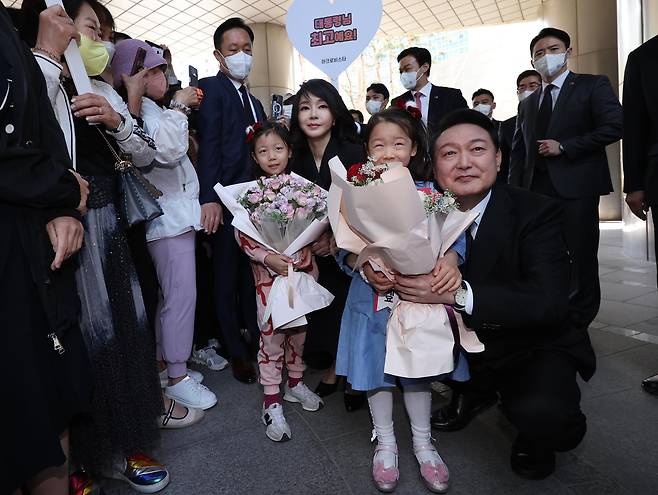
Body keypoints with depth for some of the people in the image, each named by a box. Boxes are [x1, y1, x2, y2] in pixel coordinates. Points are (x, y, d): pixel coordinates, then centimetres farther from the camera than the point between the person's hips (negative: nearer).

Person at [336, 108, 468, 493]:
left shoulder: (429, 192, -2)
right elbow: (346, 246, -7)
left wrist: (450, 260, -30)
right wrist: (364, 268, -26)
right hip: (373, 295, 0)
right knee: (377, 368, 11)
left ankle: (423, 443, 35)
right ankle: (385, 443, 34)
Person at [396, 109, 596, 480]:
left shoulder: (538, 212, -19)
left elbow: (550, 302, -31)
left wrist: (457, 294, -44)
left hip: (533, 345, -5)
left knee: (539, 411, -32)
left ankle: (537, 435, 10)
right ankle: (474, 390, 18)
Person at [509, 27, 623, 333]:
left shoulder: (592, 86, 7)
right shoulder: (527, 104, 21)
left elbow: (614, 126, -7)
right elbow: (518, 152, 16)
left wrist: (564, 146, -11)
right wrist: (514, 191, 4)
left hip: (576, 185, -4)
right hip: (536, 189, 4)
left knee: (581, 259, 0)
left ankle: (577, 327, 11)